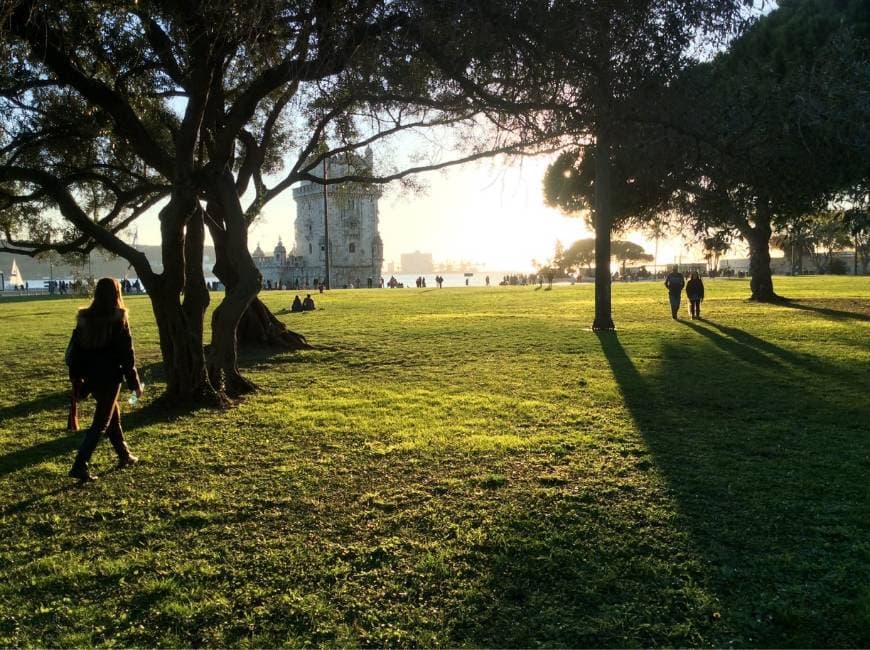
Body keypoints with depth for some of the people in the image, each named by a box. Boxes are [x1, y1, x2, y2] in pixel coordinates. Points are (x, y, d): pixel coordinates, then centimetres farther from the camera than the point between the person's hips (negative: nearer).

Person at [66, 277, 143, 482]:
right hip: (109, 378, -6)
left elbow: (73, 351, 7)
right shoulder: (118, 320, -14)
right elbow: (127, 355, -13)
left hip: (91, 378, 6)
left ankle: (124, 455, 34)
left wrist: (76, 379, 16)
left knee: (112, 413, 22)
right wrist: (135, 383, -6)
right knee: (101, 423, 2)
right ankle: (80, 465, -5)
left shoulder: (84, 319, 2)